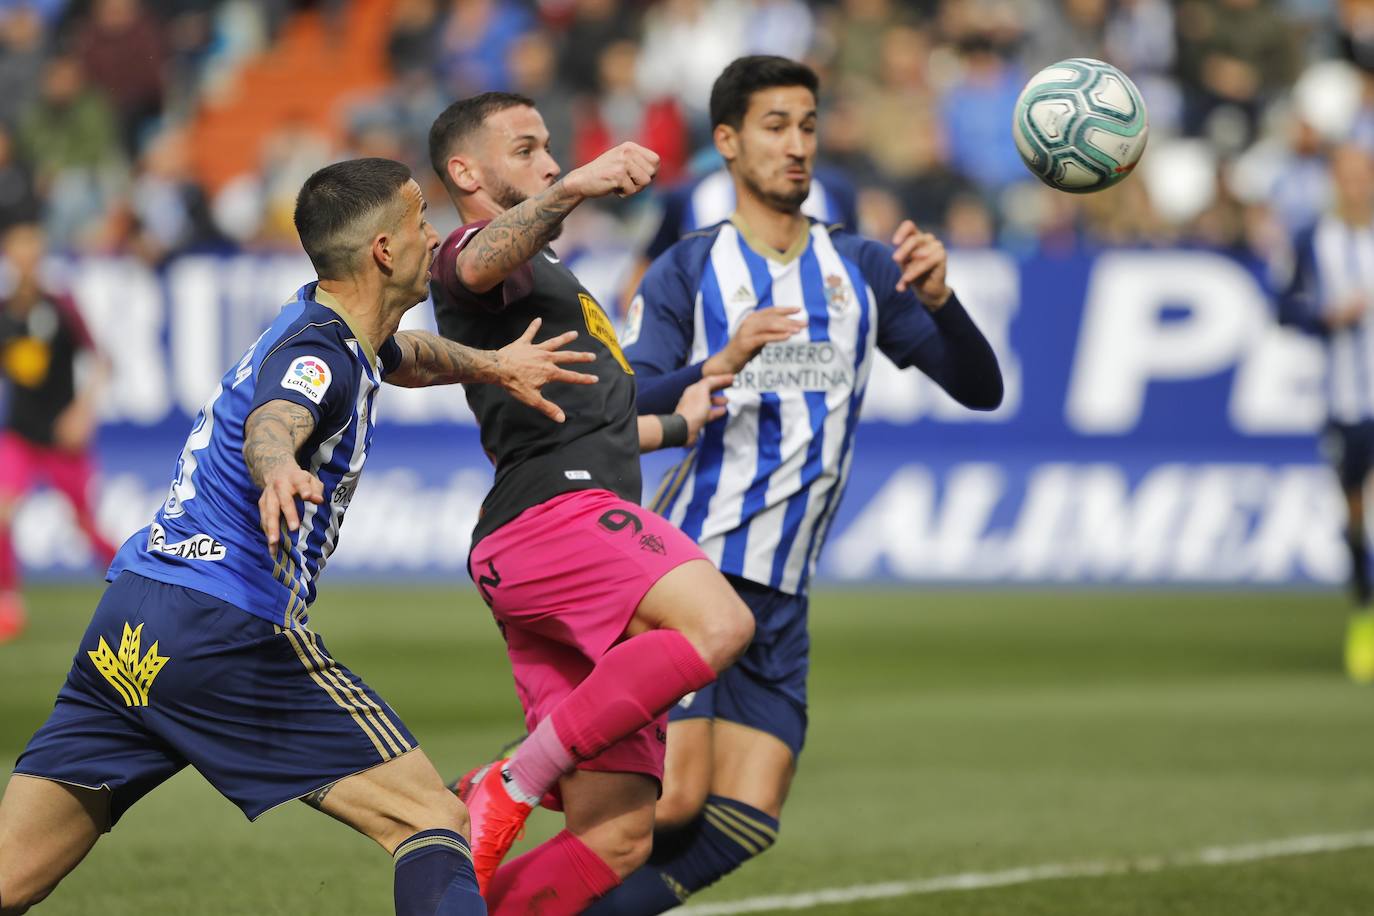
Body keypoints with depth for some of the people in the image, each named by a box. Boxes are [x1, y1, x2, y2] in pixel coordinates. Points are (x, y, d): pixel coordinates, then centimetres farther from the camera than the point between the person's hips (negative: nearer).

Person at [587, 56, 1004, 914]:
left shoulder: (862, 269, 12)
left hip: (781, 601, 5)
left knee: (745, 824, -5)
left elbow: (980, 388, 5)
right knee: (673, 800, -17)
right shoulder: (688, 273, 2)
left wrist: (939, 300, -15)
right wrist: (720, 366, -28)